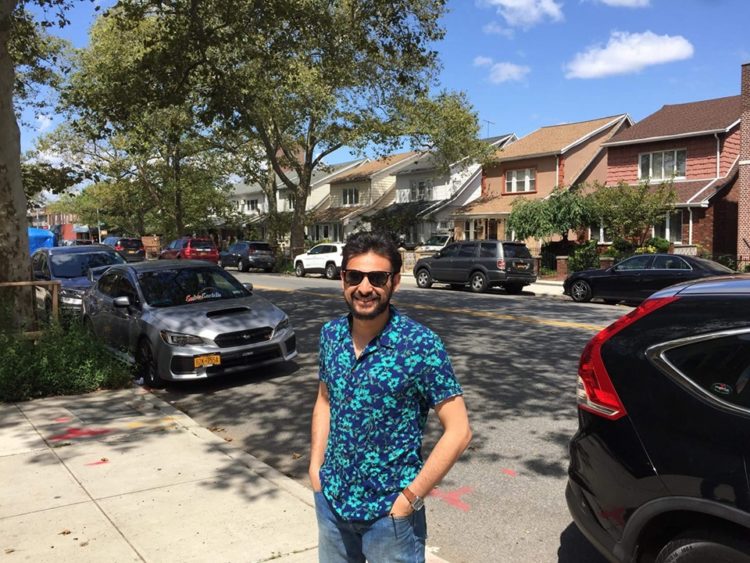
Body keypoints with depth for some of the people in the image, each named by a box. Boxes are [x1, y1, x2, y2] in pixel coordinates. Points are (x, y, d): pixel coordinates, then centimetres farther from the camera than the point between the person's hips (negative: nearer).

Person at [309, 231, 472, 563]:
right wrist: (315, 467, 4)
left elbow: (458, 431, -15)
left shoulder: (421, 345, -19)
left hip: (389, 511, -4)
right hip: (331, 501, 5)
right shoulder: (330, 334, -3)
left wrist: (410, 497, -16)